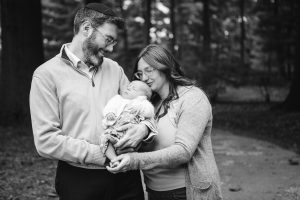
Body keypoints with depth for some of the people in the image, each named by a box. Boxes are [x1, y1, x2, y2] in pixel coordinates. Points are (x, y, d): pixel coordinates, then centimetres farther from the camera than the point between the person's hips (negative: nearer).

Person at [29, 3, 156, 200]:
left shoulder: (114, 69, 7)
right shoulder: (47, 74, -7)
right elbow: (46, 140, -12)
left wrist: (144, 127, -14)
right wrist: (101, 155, -17)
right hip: (79, 182, -4)